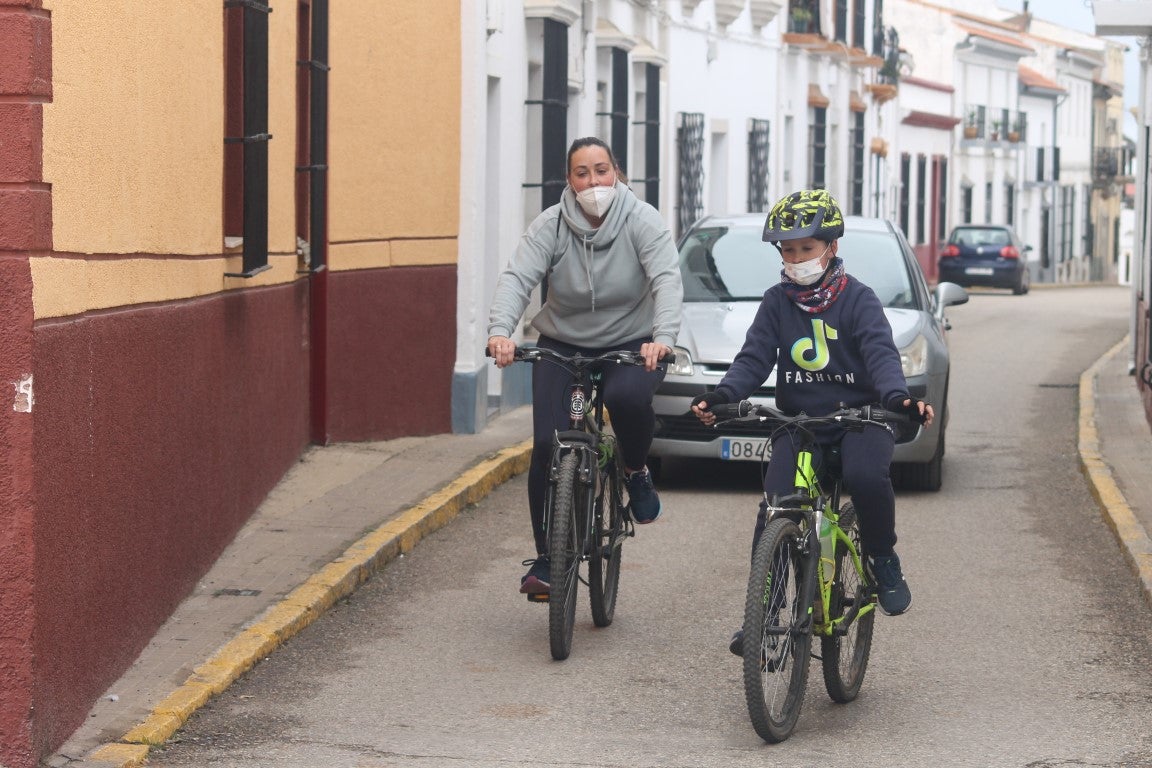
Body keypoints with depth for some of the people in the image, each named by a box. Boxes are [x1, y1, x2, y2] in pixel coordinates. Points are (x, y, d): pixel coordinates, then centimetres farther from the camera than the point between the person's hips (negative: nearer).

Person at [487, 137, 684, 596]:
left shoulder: (642, 221, -13)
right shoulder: (550, 226, -10)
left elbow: (667, 279, -25)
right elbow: (517, 278, -21)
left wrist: (663, 337, -44)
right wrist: (500, 331, -41)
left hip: (631, 346, -2)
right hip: (562, 346, 2)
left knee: (626, 398, -35)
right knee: (548, 446, -12)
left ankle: (637, 472, -2)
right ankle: (546, 558, 2)